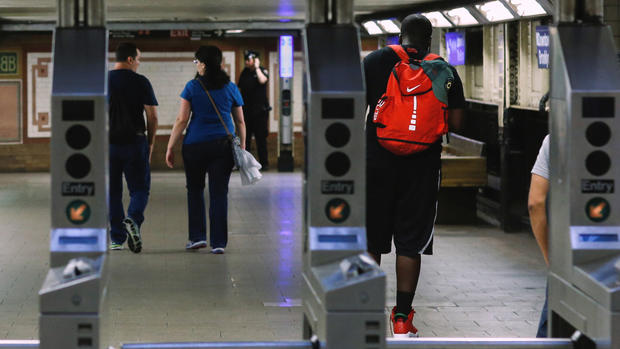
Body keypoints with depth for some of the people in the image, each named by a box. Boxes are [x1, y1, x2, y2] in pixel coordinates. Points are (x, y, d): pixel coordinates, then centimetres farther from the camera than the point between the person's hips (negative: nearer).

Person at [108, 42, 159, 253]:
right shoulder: (141, 82, -3)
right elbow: (152, 117, -4)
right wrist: (150, 143, 8)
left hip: (108, 144, 2)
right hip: (135, 143, -2)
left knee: (112, 192, 10)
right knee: (139, 189, 7)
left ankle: (116, 238, 8)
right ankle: (133, 220, -21)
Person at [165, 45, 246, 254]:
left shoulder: (192, 87, -3)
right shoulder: (231, 88, 5)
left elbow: (181, 120, -5)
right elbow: (240, 122, 8)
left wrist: (170, 148, 0)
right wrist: (242, 149, 16)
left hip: (195, 145, -1)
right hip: (224, 146, 2)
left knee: (195, 190, 16)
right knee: (219, 192, 3)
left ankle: (197, 236, 13)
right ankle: (218, 243, 1)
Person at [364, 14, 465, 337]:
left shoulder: (373, 61, 2)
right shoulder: (444, 69, 2)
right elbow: (456, 122, 0)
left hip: (377, 161, 0)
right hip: (422, 165, 0)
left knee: (370, 240, 10)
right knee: (410, 243, 5)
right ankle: (402, 319, 6)